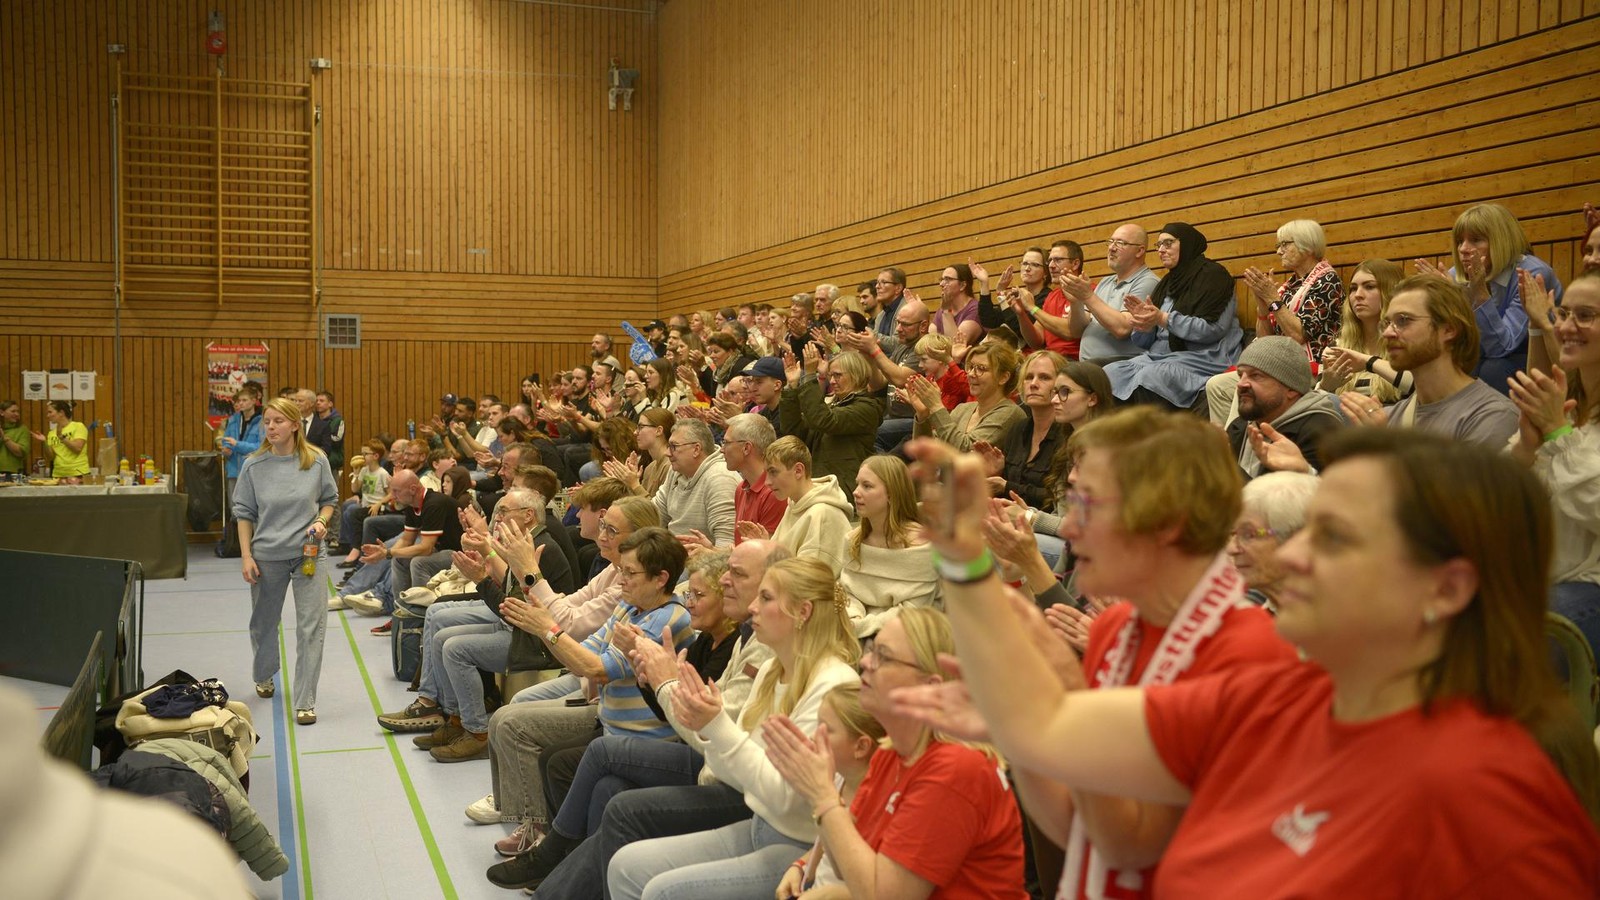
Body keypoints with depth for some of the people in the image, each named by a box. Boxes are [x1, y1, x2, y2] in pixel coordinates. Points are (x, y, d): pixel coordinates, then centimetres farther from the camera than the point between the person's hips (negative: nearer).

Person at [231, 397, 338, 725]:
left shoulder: (316, 461, -4)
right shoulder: (254, 466, -3)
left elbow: (330, 499, 10)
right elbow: (244, 513, 2)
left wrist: (321, 521, -10)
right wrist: (246, 556, -3)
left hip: (308, 554, -1)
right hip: (267, 556, 1)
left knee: (312, 627, -7)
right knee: (264, 622, 19)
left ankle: (305, 701, -1)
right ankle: (263, 676, 46)